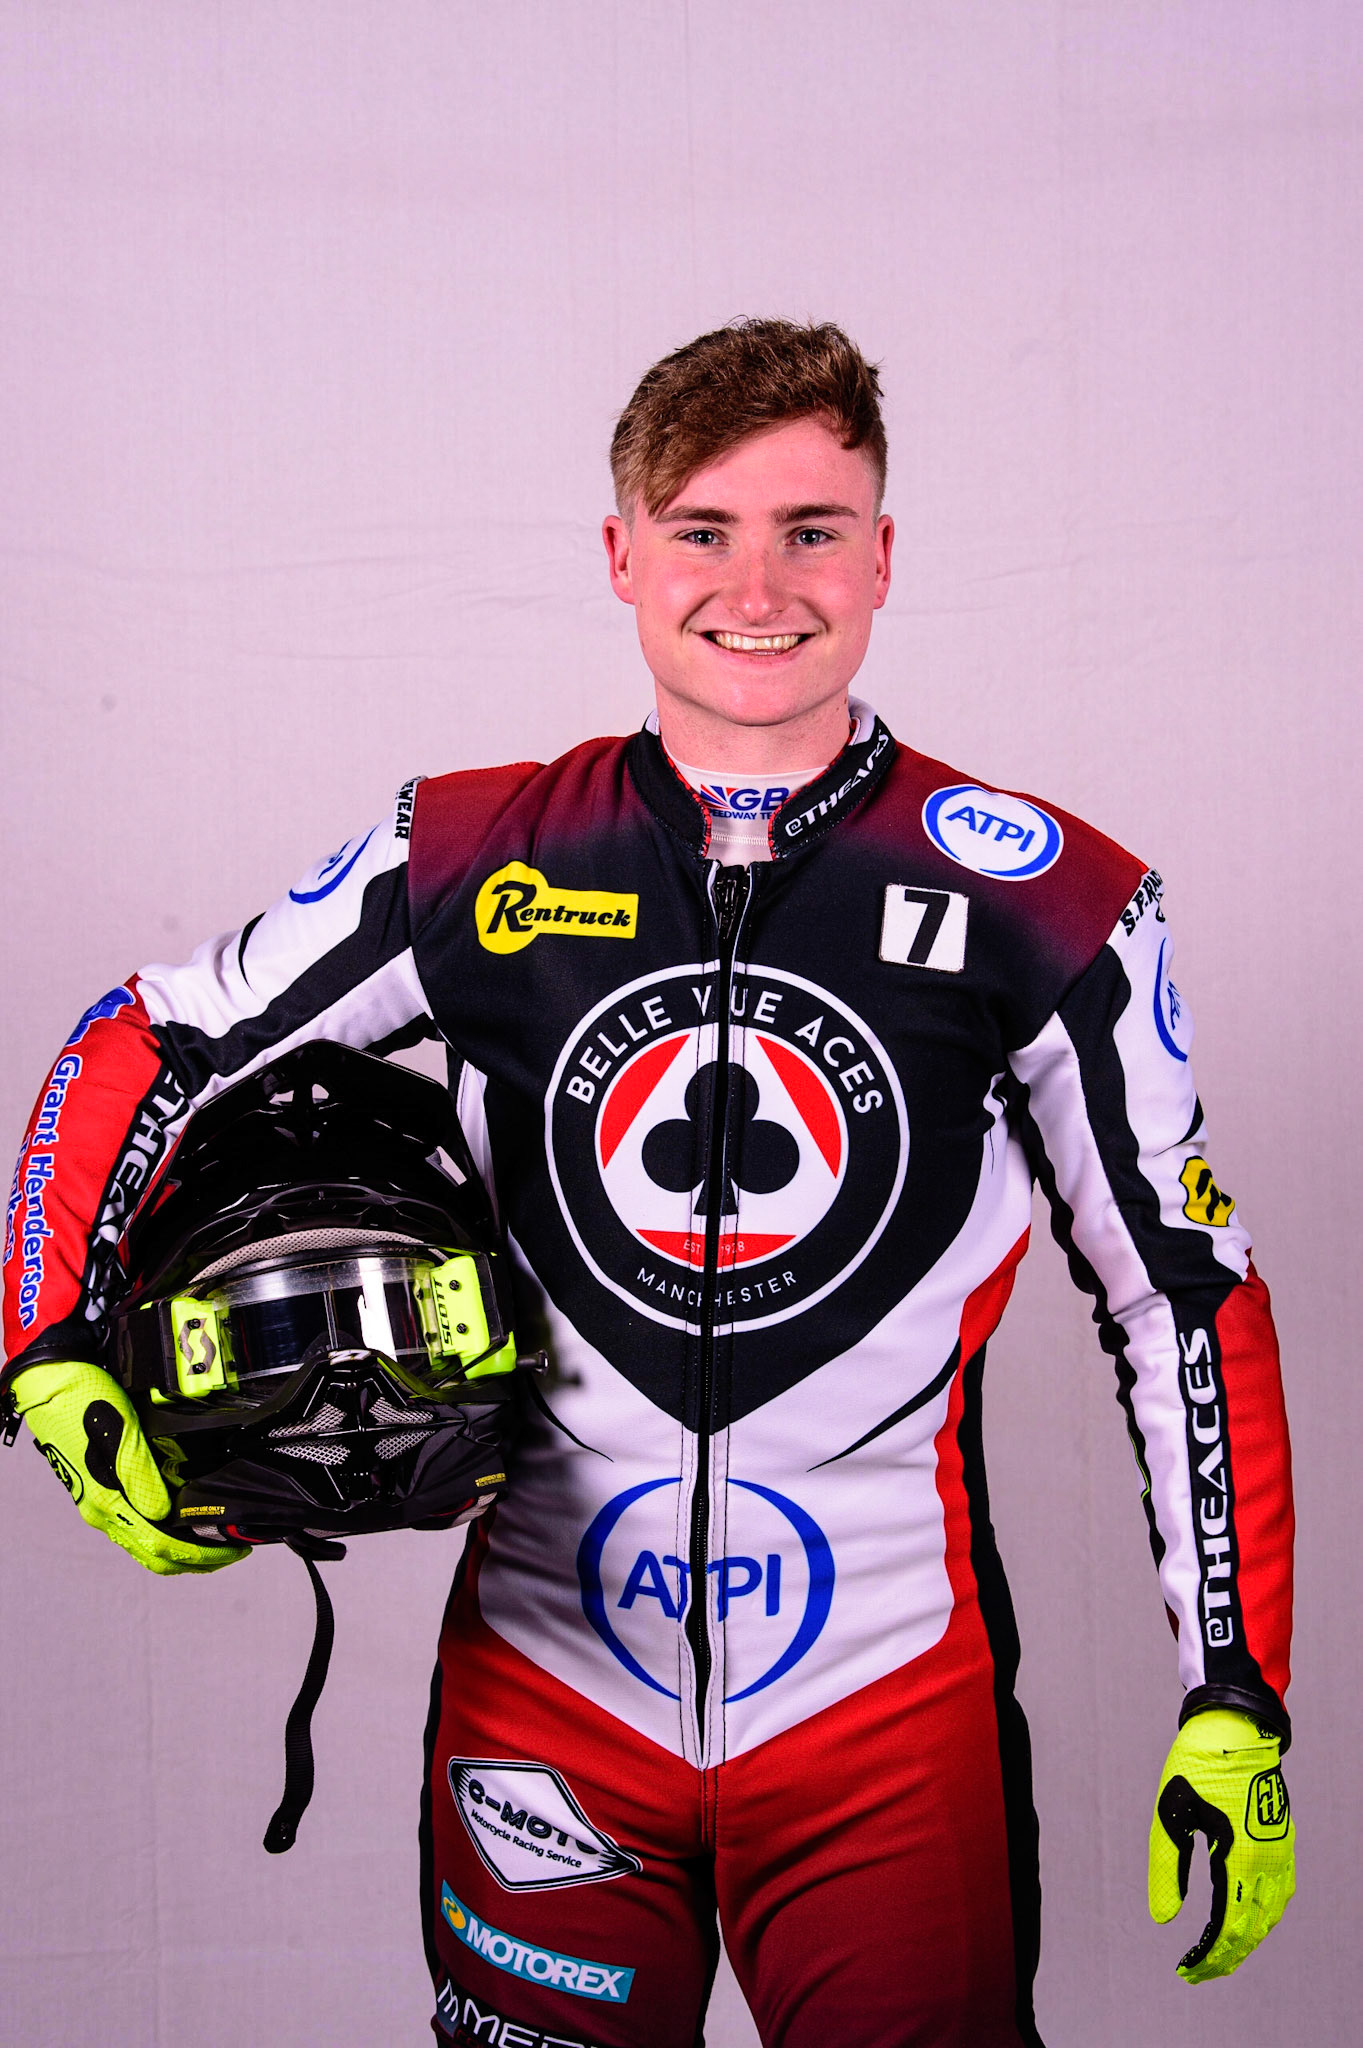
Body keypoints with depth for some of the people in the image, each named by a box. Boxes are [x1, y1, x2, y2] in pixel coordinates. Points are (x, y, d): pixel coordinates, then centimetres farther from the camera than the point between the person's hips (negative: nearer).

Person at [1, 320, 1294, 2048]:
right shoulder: (472, 865, -1)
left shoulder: (1043, 904, -4)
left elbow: (1185, 1305, 1)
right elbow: (140, 1054, 9)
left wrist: (1239, 1710, -1)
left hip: (893, 1707, -1)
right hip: (548, 1690, 1)